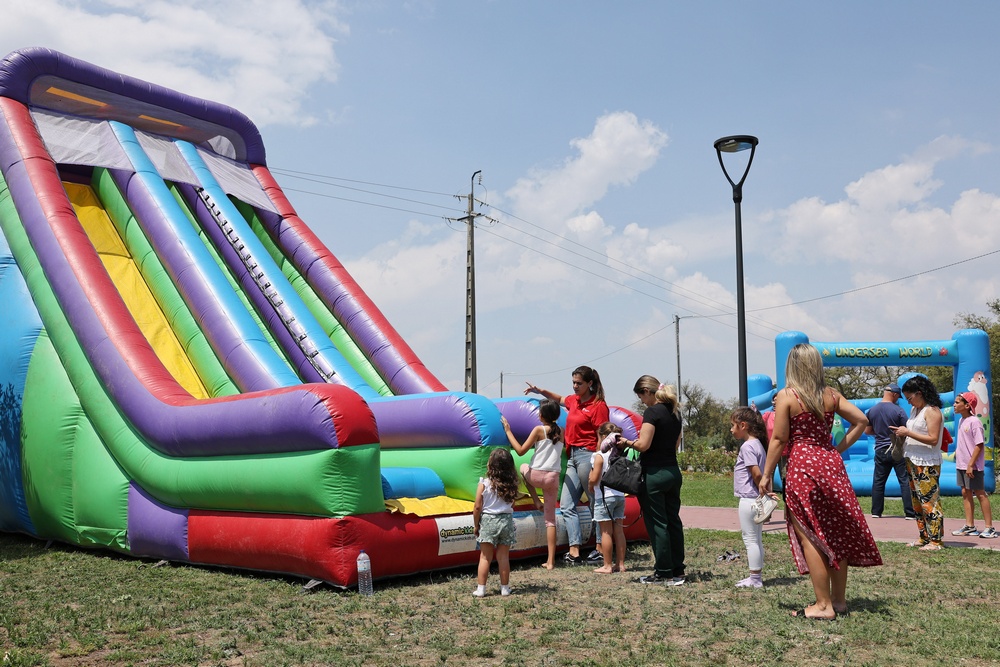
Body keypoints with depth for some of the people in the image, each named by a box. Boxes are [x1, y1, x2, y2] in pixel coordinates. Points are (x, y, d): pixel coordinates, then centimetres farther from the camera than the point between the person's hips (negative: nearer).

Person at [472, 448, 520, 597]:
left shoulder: (484, 484, -11)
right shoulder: (511, 485, -3)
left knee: (485, 557, 5)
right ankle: (505, 588, 16)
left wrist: (476, 525, 3)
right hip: (506, 520, 2)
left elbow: (477, 507, -8)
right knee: (503, 556, 10)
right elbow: (511, 505, 5)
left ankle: (481, 589, 7)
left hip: (488, 520, -2)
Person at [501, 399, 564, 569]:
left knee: (523, 467, 34)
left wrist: (508, 431, -2)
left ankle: (536, 501, 26)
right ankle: (551, 561, 4)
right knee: (550, 518, 8)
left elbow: (521, 451, -8)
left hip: (537, 475, -4)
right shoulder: (561, 432, 8)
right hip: (554, 477, 4)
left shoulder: (539, 430, -7)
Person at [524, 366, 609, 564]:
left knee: (596, 503, 1)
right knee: (566, 505, 3)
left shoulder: (598, 405, -10)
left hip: (587, 455, -9)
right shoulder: (574, 400, 13)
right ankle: (574, 551, 1)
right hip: (573, 456, 9)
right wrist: (540, 391, 26)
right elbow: (560, 399, 38)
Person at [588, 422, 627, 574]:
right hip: (620, 496, 6)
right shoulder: (621, 455, 6)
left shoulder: (600, 456, -13)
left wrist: (590, 487, 2)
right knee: (618, 530, 11)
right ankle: (620, 564, 16)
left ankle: (607, 566, 4)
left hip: (604, 497, -6)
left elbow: (594, 479, -16)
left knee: (606, 532, 0)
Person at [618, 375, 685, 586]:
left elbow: (643, 445, -20)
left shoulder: (652, 412, -15)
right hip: (673, 472, 8)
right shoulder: (675, 412, 11)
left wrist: (627, 442, -3)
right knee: (673, 521, 12)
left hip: (654, 474, -8)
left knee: (657, 523, 0)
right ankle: (677, 572, 17)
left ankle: (664, 573, 5)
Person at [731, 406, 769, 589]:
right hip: (756, 500, 10)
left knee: (751, 540, -3)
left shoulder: (747, 446, -16)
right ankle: (756, 577, 21)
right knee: (757, 540, 14)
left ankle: (754, 579, 3)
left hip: (749, 499, -10)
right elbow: (762, 473, 14)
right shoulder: (758, 444, 12)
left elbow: (756, 473, -23)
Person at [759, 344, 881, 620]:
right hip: (831, 463, 6)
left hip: (802, 466, -6)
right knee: (836, 535, 13)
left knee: (810, 537, 1)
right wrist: (840, 447, 12)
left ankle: (823, 605, 3)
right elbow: (861, 420, 6)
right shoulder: (831, 395, 7)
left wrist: (766, 476, -3)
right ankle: (839, 600, 22)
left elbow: (779, 440, -9)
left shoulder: (786, 396, -8)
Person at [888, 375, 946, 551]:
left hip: (927, 464, -9)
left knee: (929, 501, -8)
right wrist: (901, 432, 2)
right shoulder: (915, 410, 14)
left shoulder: (932, 411, -12)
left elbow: (933, 439, -19)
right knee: (917, 502, 11)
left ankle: (936, 540, -3)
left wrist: (907, 432, -18)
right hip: (913, 462, 9)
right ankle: (924, 537, 18)